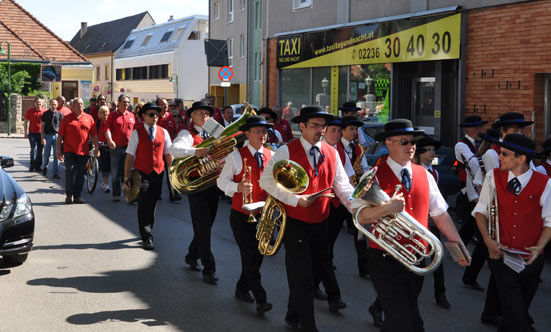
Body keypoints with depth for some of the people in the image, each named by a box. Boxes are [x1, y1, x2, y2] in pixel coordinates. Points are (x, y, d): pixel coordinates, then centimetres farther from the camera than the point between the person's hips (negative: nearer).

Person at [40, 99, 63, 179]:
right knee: (46, 154, 4)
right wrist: (43, 138, -8)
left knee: (56, 155, -3)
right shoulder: (46, 114, 0)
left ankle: (55, 173, 2)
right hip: (48, 135, -1)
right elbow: (42, 126, 0)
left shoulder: (59, 114, 5)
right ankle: (44, 167, 33)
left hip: (56, 135, 1)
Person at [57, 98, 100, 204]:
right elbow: (60, 136, 5)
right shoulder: (67, 118, 5)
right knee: (70, 170, -12)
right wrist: (59, 151, 1)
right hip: (69, 150, -2)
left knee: (80, 174, 6)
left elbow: (94, 135, 11)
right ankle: (69, 195, -1)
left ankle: (77, 196, 14)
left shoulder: (89, 118, 10)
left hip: (83, 151, 2)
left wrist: (97, 148, 2)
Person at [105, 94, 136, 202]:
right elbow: (107, 129, -7)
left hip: (128, 148, 2)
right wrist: (110, 140, -24)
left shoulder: (131, 116, 11)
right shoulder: (113, 115, 2)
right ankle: (116, 194, 10)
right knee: (115, 172, 3)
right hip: (116, 147, -2)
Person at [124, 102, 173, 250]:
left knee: (152, 205, 12)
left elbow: (168, 155, 12)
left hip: (158, 173, 3)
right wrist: (127, 178, -5)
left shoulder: (163, 132, 7)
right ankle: (147, 238, -4)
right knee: (144, 206, -8)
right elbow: (130, 156, -2)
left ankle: (146, 232, 29)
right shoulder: (136, 133, -2)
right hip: (142, 173, -3)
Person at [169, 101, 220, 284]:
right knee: (203, 227, -7)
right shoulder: (187, 134, -4)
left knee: (206, 225, 14)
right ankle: (209, 269, -4)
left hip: (213, 184, 6)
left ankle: (192, 256, 34)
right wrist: (195, 151, -38)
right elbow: (174, 149, -23)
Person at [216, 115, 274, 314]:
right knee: (250, 256, -6)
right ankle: (260, 299, -2)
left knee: (257, 255, 10)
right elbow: (222, 181, -4)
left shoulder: (271, 156, 6)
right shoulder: (236, 156, -7)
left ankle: (242, 288, 31)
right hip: (241, 215, -4)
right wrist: (238, 187, -22)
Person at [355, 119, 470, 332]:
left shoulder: (424, 175, 9)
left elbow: (440, 214, 10)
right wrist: (388, 208, -30)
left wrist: (459, 246, 3)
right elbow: (361, 218, -15)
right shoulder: (374, 176, -7)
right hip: (385, 262, -5)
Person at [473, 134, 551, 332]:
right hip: (501, 255, 0)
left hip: (530, 260, 1)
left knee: (522, 307, 14)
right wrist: (488, 240, -8)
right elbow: (481, 210, 5)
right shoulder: (494, 177, -1)